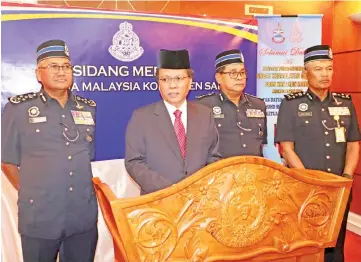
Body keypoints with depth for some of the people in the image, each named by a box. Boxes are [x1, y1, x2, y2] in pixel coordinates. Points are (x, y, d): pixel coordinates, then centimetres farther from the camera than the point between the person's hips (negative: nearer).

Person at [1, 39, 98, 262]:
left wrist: (84, 190, 10)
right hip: (39, 217, -2)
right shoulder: (19, 108, -3)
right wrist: (29, 193, 4)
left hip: (84, 216, 3)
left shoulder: (89, 108, 7)